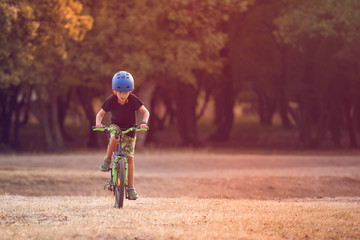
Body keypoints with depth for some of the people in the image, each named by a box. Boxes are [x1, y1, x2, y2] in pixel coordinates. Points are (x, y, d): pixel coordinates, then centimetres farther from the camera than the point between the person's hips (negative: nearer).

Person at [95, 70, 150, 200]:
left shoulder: (133, 100, -17)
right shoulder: (111, 100, -16)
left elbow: (145, 112, -13)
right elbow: (100, 113, -8)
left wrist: (144, 122, -32)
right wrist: (98, 122, -30)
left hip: (130, 130, 0)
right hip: (115, 126, 0)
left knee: (129, 157, -9)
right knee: (114, 139, -38)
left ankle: (131, 187, -4)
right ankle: (107, 159, -12)